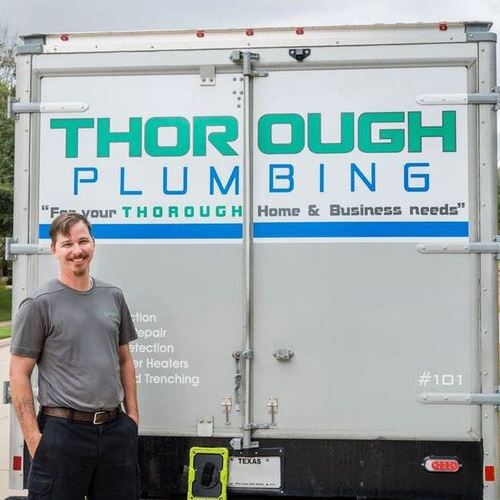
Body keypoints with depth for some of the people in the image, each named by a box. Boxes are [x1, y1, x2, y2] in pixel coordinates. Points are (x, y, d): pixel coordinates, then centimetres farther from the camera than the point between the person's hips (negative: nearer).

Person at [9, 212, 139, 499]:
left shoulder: (113, 296, 10)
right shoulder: (39, 304, -6)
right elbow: (19, 374, -7)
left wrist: (132, 415, 10)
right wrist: (34, 438, -12)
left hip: (116, 429, 5)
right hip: (63, 431, -5)